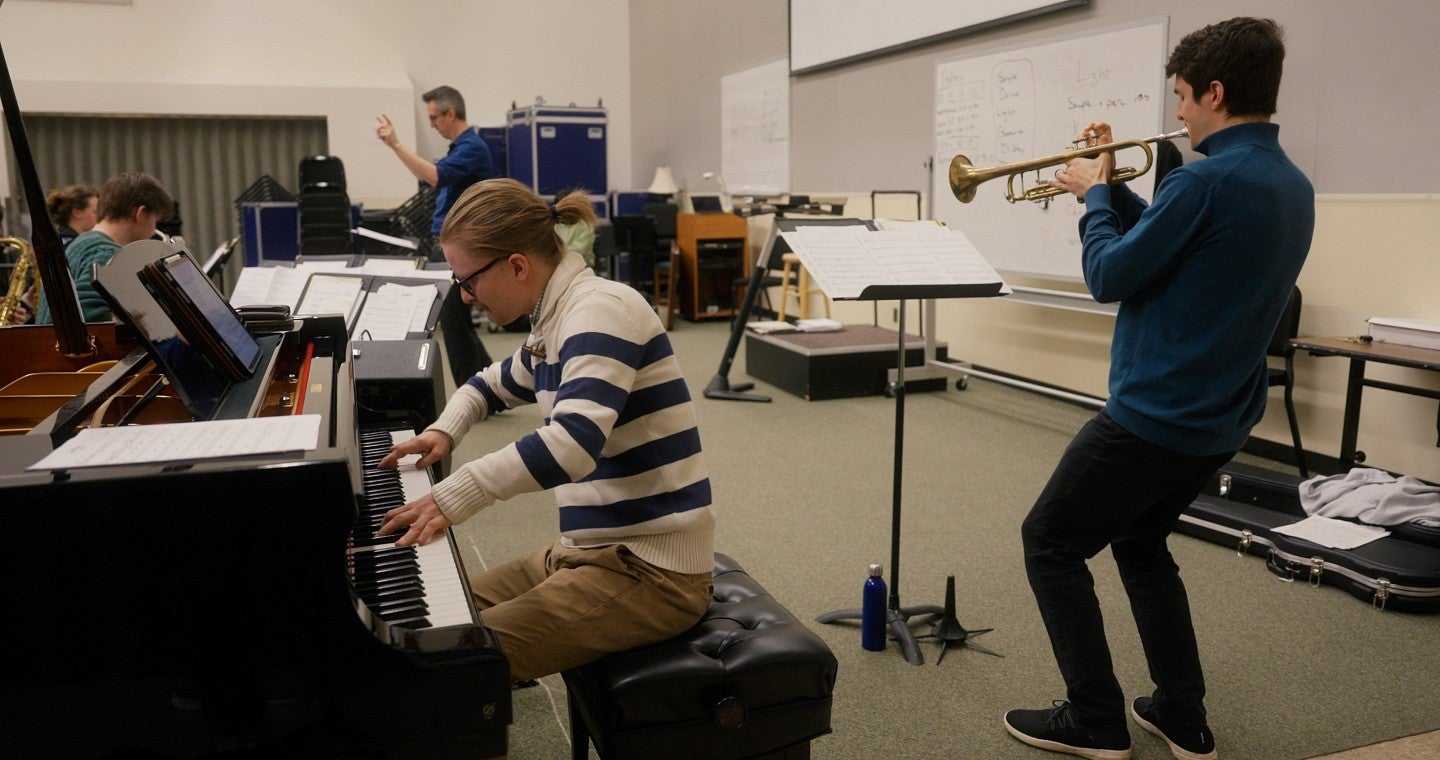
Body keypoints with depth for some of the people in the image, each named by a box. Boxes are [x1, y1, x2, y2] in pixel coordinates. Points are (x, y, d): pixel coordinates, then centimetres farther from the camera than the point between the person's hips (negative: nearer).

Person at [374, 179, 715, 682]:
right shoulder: (553, 324, 11)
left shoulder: (600, 309, -17)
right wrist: (445, 431, 13)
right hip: (594, 550, 9)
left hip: (653, 570, -9)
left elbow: (575, 440, -33)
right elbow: (494, 385, 31)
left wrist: (454, 497, -30)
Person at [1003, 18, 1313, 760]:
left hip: (1156, 414, -9)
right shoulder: (1293, 187, 8)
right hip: (1218, 418, 9)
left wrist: (1093, 194, 0)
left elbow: (1110, 277, -15)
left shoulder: (1207, 180, -22)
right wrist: (1112, 189, 11)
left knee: (1050, 542, 6)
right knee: (1141, 544, 25)